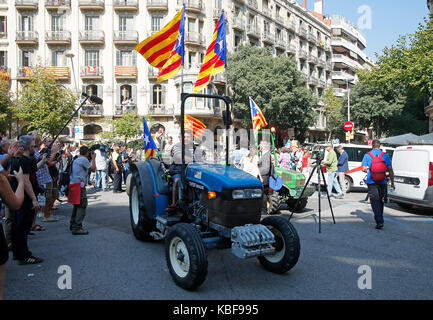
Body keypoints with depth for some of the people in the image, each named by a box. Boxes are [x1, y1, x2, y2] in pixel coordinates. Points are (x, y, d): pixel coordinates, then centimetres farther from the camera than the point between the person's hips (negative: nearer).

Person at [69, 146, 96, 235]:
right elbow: (93, 169, -9)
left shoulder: (76, 160, 19)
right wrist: (93, 158, 0)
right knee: (82, 205, -9)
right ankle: (77, 227, -11)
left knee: (77, 205, 18)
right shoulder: (84, 159, -10)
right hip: (79, 185, -10)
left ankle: (73, 224, 26)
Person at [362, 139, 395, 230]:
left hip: (371, 182, -2)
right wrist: (392, 183, 3)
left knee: (375, 201, -2)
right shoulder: (385, 155, 1)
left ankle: (379, 221, -14)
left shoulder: (367, 155, -3)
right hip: (382, 182, 2)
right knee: (381, 201, 18)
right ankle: (380, 219, 31)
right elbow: (390, 170, -2)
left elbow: (363, 169, -7)